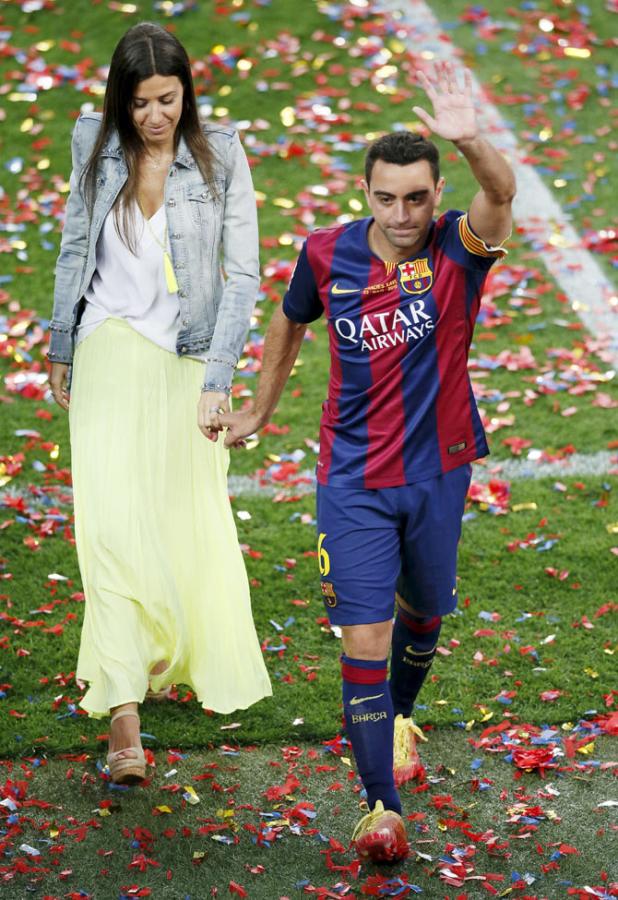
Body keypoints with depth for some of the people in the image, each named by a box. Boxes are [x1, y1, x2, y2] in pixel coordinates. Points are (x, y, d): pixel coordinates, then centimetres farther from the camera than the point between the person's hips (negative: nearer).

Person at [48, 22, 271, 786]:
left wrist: (218, 379, -18)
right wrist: (60, 348, 15)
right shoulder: (96, 146, -2)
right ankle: (123, 719, -15)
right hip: (112, 351, 1)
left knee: (191, 522, 11)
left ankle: (190, 664, 37)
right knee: (113, 520, -11)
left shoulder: (220, 158, -10)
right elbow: (75, 249, 10)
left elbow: (243, 273, -11)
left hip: (187, 361, 0)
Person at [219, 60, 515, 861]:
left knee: (424, 612, 21)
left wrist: (470, 142, -59)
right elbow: (289, 323, 14)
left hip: (438, 471, 1)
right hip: (354, 479, 0)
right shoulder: (327, 254, -8)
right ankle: (382, 806, -1)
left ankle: (401, 716, 53)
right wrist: (259, 411, 22)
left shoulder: (457, 251, -14)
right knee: (363, 637, -8)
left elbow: (499, 195, -38)